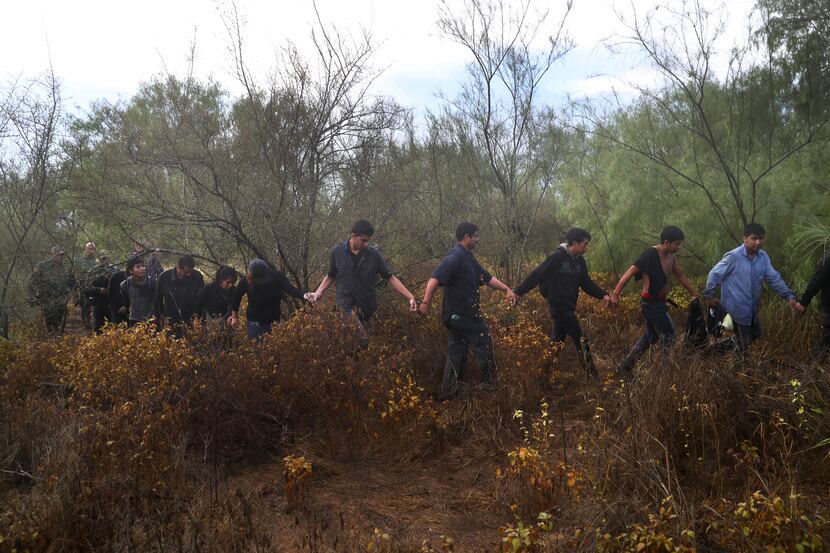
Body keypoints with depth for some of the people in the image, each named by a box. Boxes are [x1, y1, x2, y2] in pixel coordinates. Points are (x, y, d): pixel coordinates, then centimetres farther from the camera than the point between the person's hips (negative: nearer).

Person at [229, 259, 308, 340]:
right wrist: (234, 316, 10)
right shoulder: (246, 282, -17)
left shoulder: (276, 277, -17)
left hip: (275, 321, 2)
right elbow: (236, 297, 1)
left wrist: (305, 295, -52)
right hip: (255, 323, -1)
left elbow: (290, 289, -32)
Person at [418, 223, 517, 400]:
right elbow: (435, 279, -29)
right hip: (462, 315, -10)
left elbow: (486, 277, 18)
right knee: (484, 344, 6)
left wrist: (506, 289, 9)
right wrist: (425, 303, -32)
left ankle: (448, 392, 18)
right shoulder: (455, 257, -20)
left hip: (457, 315, 10)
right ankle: (489, 384, 20)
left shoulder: (468, 257, 14)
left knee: (456, 352, 13)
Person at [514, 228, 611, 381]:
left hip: (569, 306, 8)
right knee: (581, 340, -6)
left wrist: (603, 295, -4)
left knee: (557, 340, 16)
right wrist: (518, 292, -19)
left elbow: (587, 283, 10)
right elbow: (537, 275, -18)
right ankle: (592, 375, 3)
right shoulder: (557, 257, -17)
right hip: (558, 305, -8)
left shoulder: (579, 261, 6)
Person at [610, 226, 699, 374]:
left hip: (659, 302, 9)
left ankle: (625, 367, 24)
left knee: (651, 336, 17)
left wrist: (695, 294, 24)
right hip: (650, 302, -9)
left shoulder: (671, 257, 5)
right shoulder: (650, 255, -21)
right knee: (668, 335, -3)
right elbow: (630, 273, -21)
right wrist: (615, 294, -23)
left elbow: (680, 276, 19)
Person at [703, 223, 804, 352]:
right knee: (743, 346, 3)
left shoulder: (763, 257, -1)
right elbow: (714, 274, -12)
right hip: (736, 309, -7)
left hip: (752, 308, 7)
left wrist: (789, 297, -9)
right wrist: (709, 296, -7)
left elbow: (774, 278, 1)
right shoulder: (733, 257, -20)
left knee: (755, 336, 22)